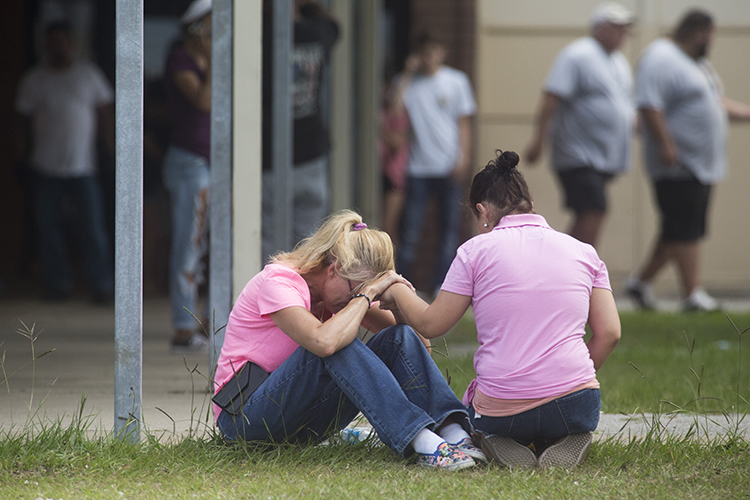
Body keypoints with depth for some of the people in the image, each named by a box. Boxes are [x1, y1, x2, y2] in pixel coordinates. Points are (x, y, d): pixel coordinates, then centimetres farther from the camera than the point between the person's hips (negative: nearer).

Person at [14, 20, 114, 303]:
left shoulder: (89, 75, 7)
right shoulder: (34, 80, 7)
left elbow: (105, 116, 10)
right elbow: (24, 121, 9)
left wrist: (111, 150, 4)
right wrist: (21, 156, 2)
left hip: (83, 169, -1)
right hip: (45, 170, 1)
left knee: (92, 229, -6)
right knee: (49, 229, 2)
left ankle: (101, 287, 1)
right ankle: (57, 284, 14)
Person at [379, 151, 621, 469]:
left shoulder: (476, 250, 1)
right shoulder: (583, 252, 9)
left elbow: (430, 324, 6)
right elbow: (609, 332, 4)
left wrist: (397, 292, 25)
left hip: (502, 410, -1)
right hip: (575, 406, 1)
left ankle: (500, 445, -2)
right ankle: (563, 441, 0)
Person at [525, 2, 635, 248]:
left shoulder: (619, 63, 19)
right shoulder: (578, 56, -9)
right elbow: (552, 97, -16)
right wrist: (539, 139, -22)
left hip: (607, 159, 9)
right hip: (579, 156, -9)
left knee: (586, 221, 8)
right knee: (593, 214, -18)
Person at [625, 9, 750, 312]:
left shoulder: (698, 64, 20)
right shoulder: (661, 60, -13)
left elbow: (716, 102, 29)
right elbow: (649, 106, -22)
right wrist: (665, 145, -28)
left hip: (702, 166, 10)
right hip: (678, 164, -10)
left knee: (682, 231, 10)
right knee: (685, 231, -9)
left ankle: (642, 281, 18)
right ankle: (693, 295, -8)